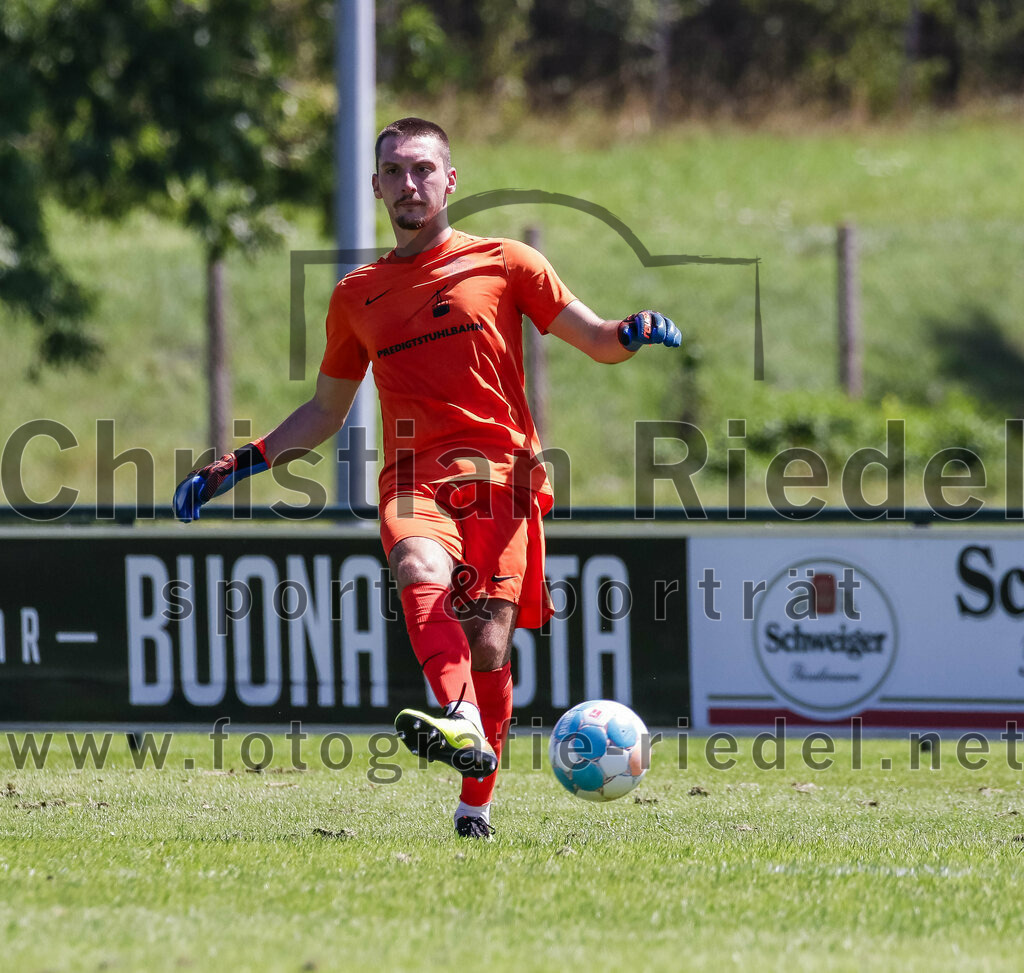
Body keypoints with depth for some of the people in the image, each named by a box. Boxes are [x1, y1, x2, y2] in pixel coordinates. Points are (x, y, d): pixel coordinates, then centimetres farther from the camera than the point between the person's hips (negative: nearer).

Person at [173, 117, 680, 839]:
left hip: (500, 468, -1)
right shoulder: (357, 295, 21)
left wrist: (635, 332, -13)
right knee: (421, 573, -32)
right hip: (412, 476, 1)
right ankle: (460, 721, -54)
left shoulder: (506, 263, 12)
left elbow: (600, 343, 10)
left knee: (489, 639, -11)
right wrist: (240, 466, 21)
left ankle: (476, 804, 3)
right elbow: (326, 412, 30)